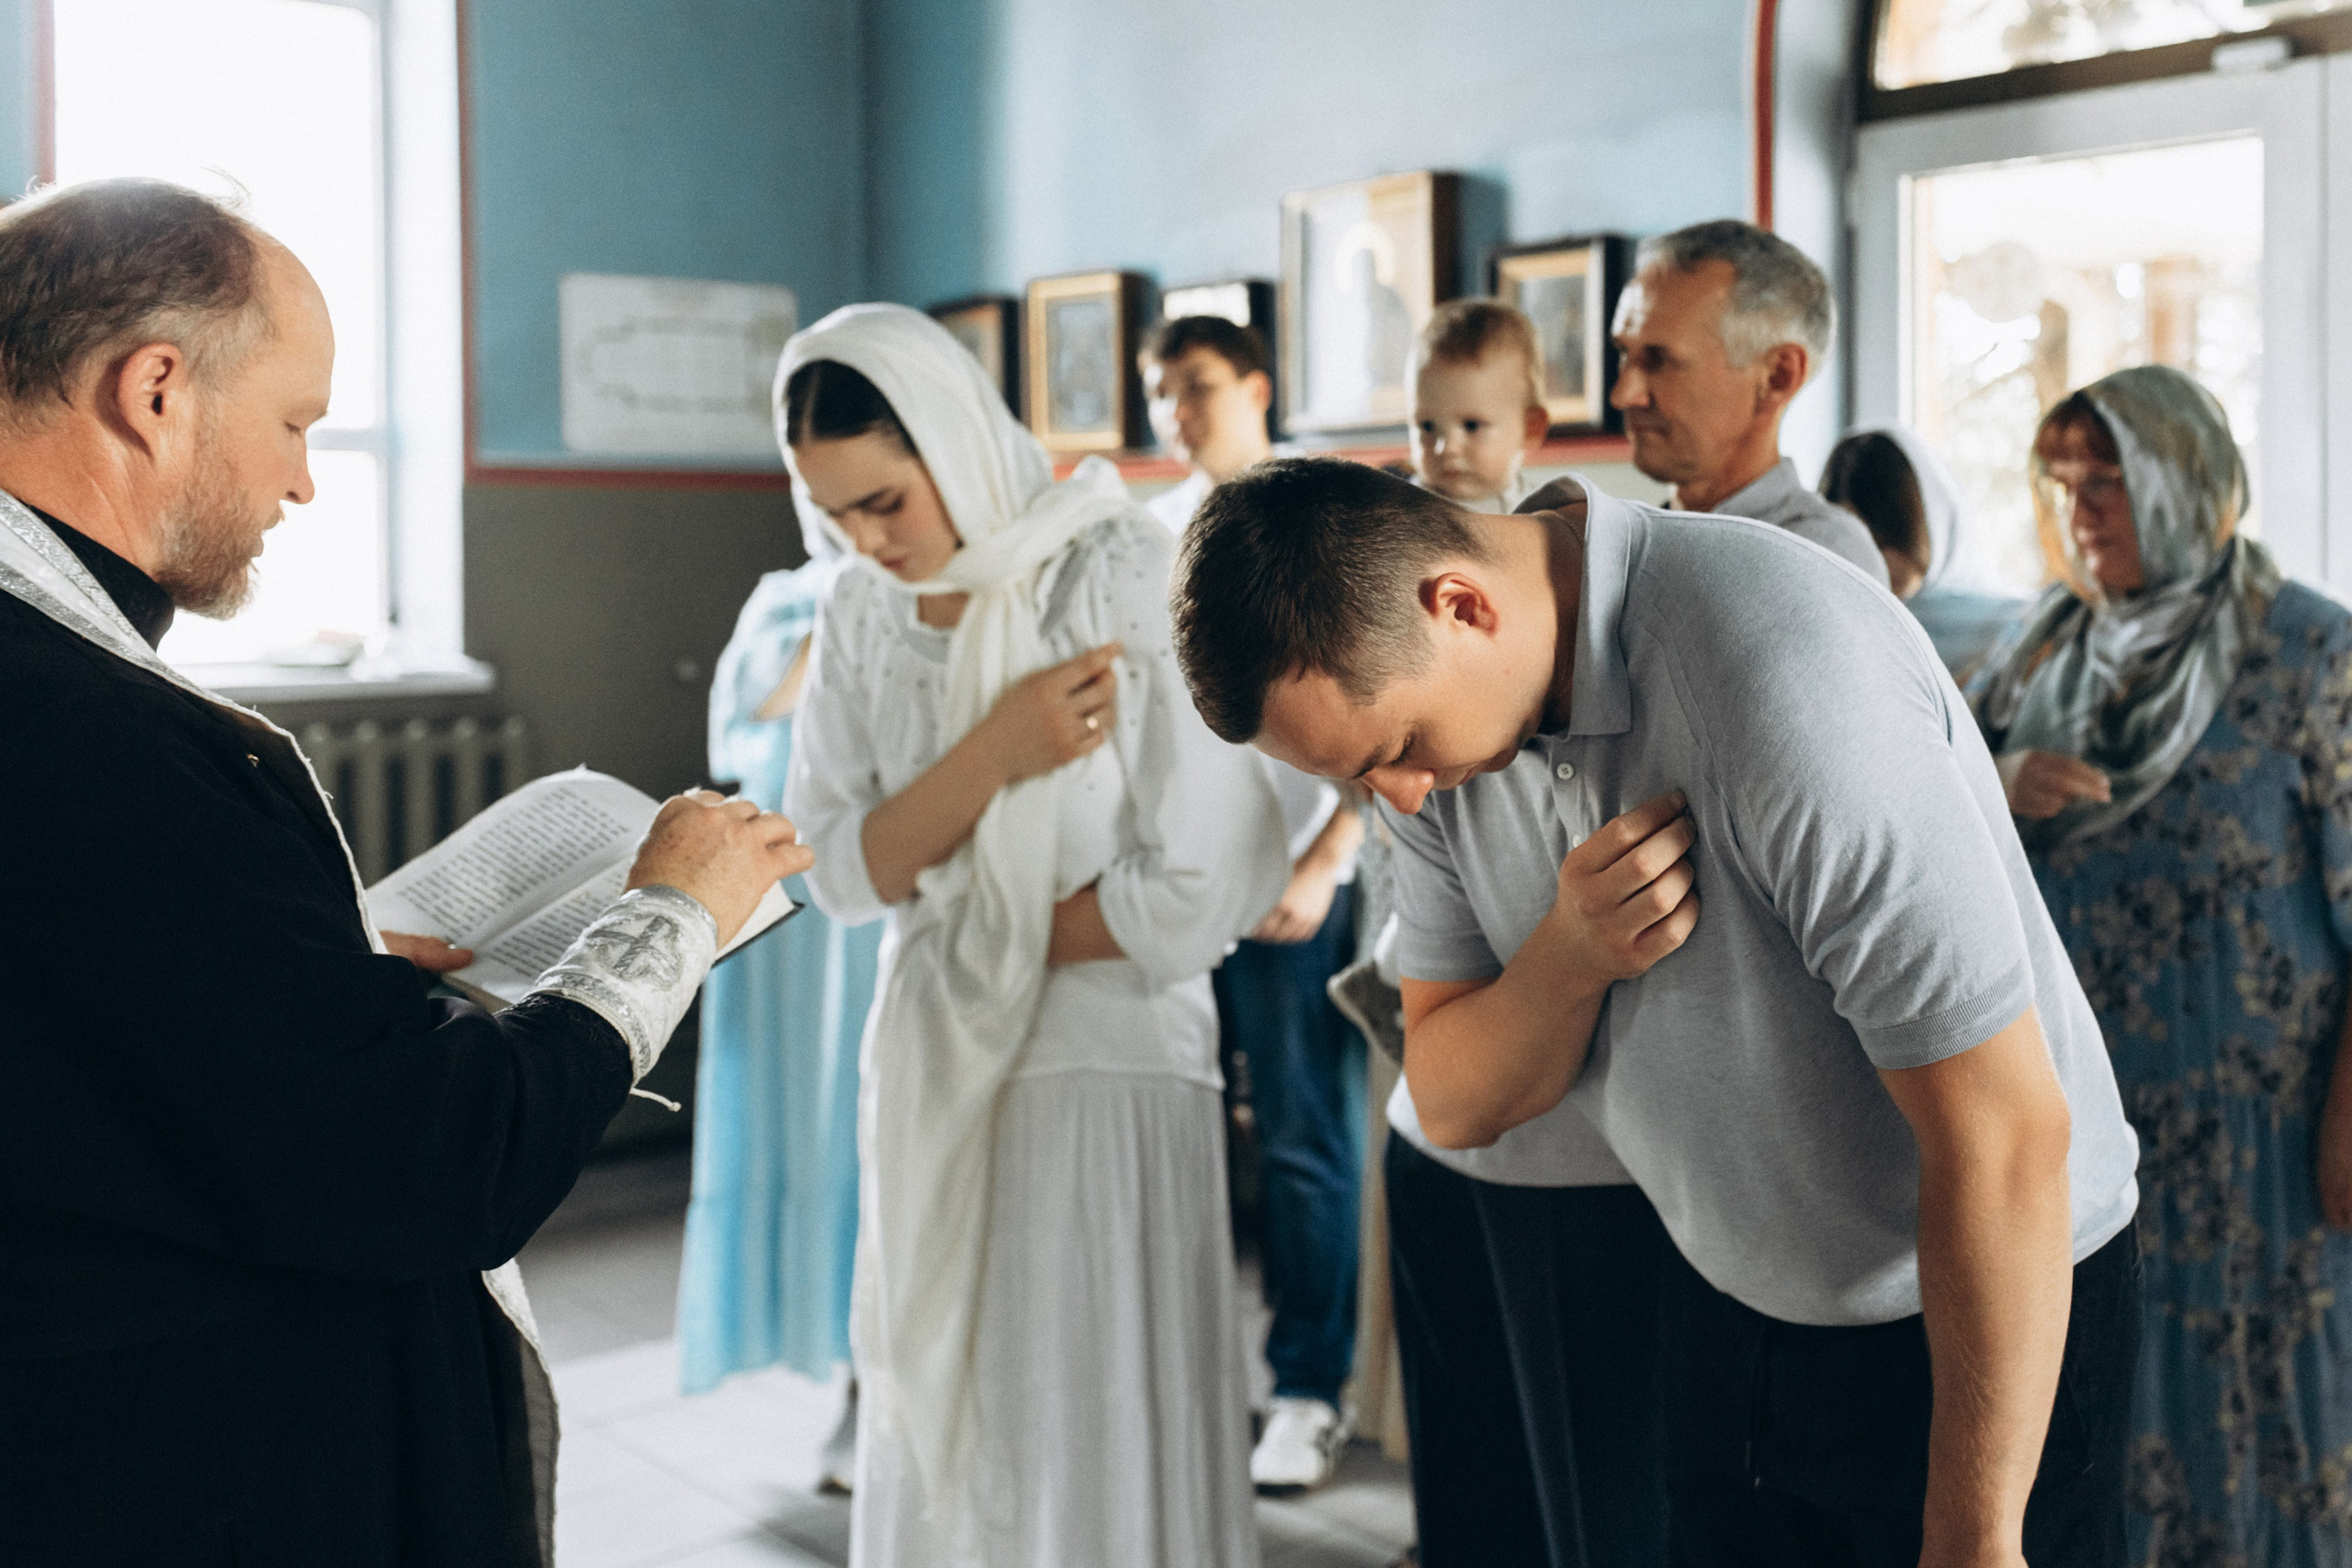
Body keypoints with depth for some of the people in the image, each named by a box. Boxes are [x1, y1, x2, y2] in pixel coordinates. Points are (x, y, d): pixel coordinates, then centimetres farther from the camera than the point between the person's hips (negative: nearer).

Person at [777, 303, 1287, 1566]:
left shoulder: (1127, 580, -14)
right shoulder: (861, 616, 4)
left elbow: (1207, 889, -18)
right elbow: (842, 871, -2)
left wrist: (977, 933, -7)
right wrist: (992, 754, -18)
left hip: (1107, 1062, -5)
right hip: (931, 1074, 6)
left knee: (1101, 1454, 2)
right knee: (933, 1446, 14)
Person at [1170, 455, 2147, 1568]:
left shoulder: (1790, 681, -31)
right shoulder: (1437, 697, -8)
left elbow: (2005, 1138, -28)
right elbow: (1451, 1105, -4)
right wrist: (1570, 954, -25)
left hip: (1993, 1318, -6)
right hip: (1726, 1306, 6)